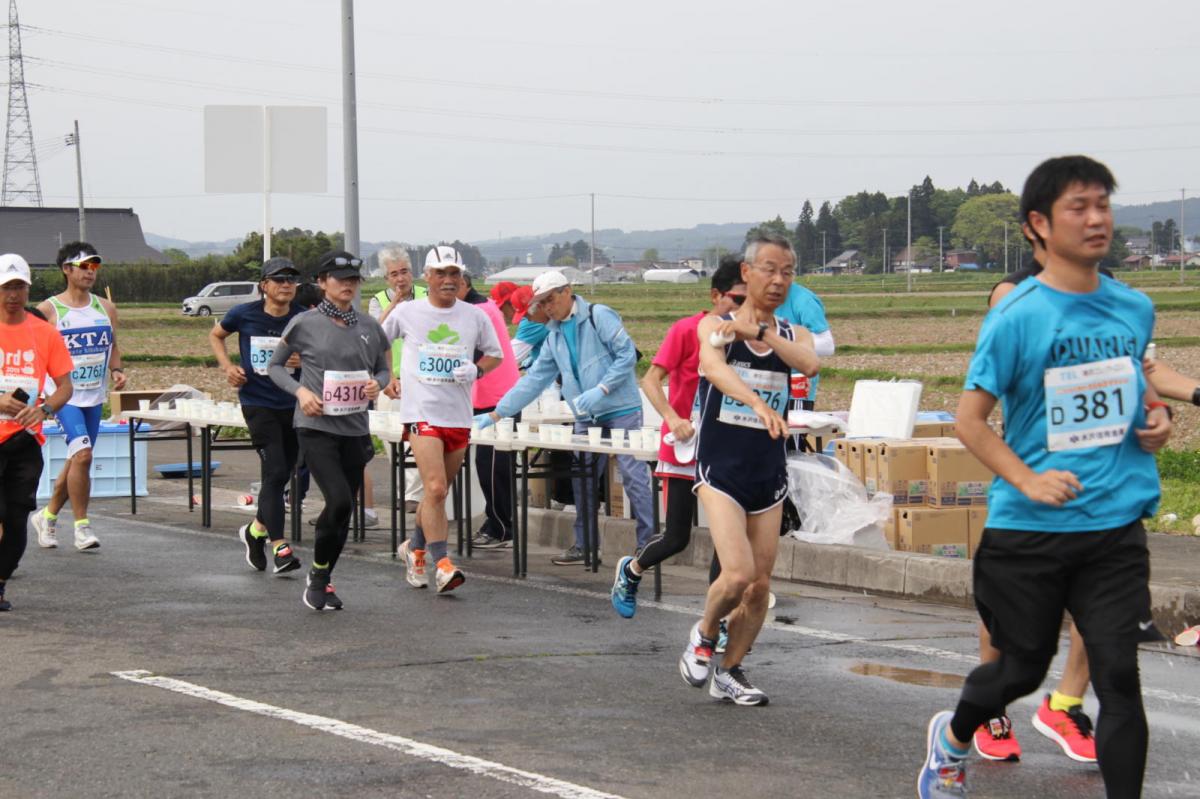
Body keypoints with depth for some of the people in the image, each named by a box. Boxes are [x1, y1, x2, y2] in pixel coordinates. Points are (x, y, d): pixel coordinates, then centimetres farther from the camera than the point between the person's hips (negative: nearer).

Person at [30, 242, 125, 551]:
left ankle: (47, 517, 31)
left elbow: (113, 346, 20)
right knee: (82, 454, -21)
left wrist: (116, 370, 0)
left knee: (75, 461, 11)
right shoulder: (48, 310, -5)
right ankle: (82, 526, -11)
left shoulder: (106, 308, 9)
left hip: (95, 396, 6)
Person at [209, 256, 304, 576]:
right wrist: (227, 366, -2)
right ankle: (279, 548, -13)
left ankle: (256, 529, 37)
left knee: (282, 475, 12)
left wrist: (304, 361, -16)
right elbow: (215, 335, 14)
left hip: (292, 405, 3)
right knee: (275, 471, -15)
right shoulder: (245, 314, -5)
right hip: (258, 403, -3)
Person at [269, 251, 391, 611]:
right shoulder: (304, 324, -2)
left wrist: (377, 384, -5)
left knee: (344, 509, 7)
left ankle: (322, 581, 23)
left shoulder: (369, 327, 7)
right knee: (339, 500, -19)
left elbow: (383, 369, 19)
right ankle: (317, 574, 2)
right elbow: (276, 366, 7)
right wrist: (300, 391, -10)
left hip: (355, 428, 4)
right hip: (315, 425, -4)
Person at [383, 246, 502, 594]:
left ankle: (415, 548, 35)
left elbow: (494, 354, 17)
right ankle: (442, 566, -17)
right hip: (421, 413, -3)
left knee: (438, 493, 12)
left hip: (458, 417, 4)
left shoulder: (474, 316, 5)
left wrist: (476, 369, -3)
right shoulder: (406, 313, 1)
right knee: (435, 489, -17)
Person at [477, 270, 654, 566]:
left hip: (621, 411, -8)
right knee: (582, 480, 8)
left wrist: (601, 390, -21)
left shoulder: (599, 317, -7)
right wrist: (497, 413, 11)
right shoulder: (554, 336, 15)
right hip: (587, 418, 8)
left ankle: (648, 545, -6)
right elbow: (533, 380, 16)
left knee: (633, 475, -9)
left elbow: (627, 354, -13)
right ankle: (584, 545, 17)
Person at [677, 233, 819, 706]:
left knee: (760, 586, 6)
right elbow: (713, 367, -29)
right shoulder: (715, 326, -5)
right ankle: (704, 635, 11)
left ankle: (729, 673, 25)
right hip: (720, 468, -4)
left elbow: (811, 365, -17)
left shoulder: (793, 334, 7)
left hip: (769, 473, 4)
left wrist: (760, 332, -25)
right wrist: (759, 404, -46)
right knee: (737, 573, -19)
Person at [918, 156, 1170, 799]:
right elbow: (969, 418, -9)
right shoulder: (1017, 317, -10)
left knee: (1118, 675, -7)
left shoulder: (1135, 309, 5)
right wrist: (1029, 481, -20)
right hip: (1028, 530, -3)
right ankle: (952, 737, 45)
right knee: (1023, 668, 13)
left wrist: (1155, 414, 3)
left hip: (1116, 524, 3)